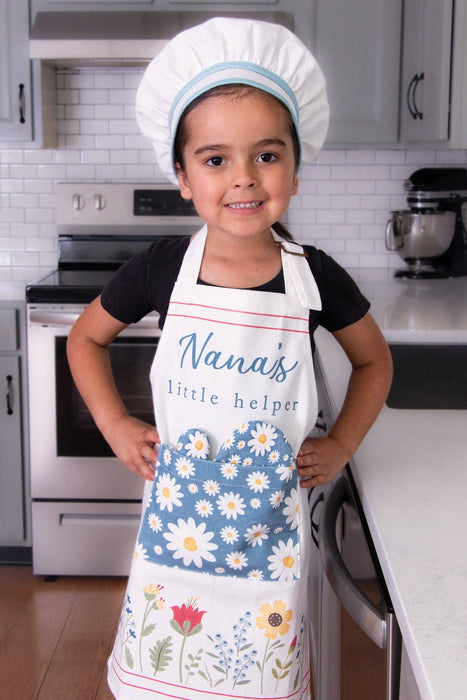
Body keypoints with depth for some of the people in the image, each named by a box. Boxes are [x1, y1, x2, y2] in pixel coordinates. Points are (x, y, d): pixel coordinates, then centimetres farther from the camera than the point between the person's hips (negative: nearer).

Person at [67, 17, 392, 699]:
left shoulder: (316, 278, -8)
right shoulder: (162, 267, -9)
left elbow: (374, 362, 10)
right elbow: (86, 338, 9)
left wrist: (340, 445, 1)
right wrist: (115, 426, 0)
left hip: (271, 531, 0)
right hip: (176, 523, 0)